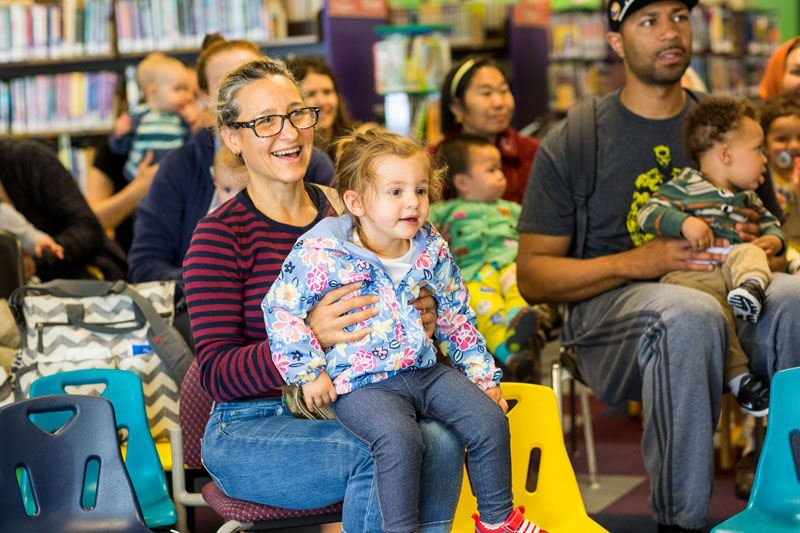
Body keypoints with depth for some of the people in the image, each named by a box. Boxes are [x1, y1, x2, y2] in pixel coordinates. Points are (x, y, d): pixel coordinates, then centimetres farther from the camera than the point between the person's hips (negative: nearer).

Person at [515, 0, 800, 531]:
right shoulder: (571, 143, 4)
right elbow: (532, 276, 1)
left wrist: (756, 247, -4)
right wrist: (636, 262, -15)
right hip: (608, 306, -3)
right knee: (690, 313, -39)